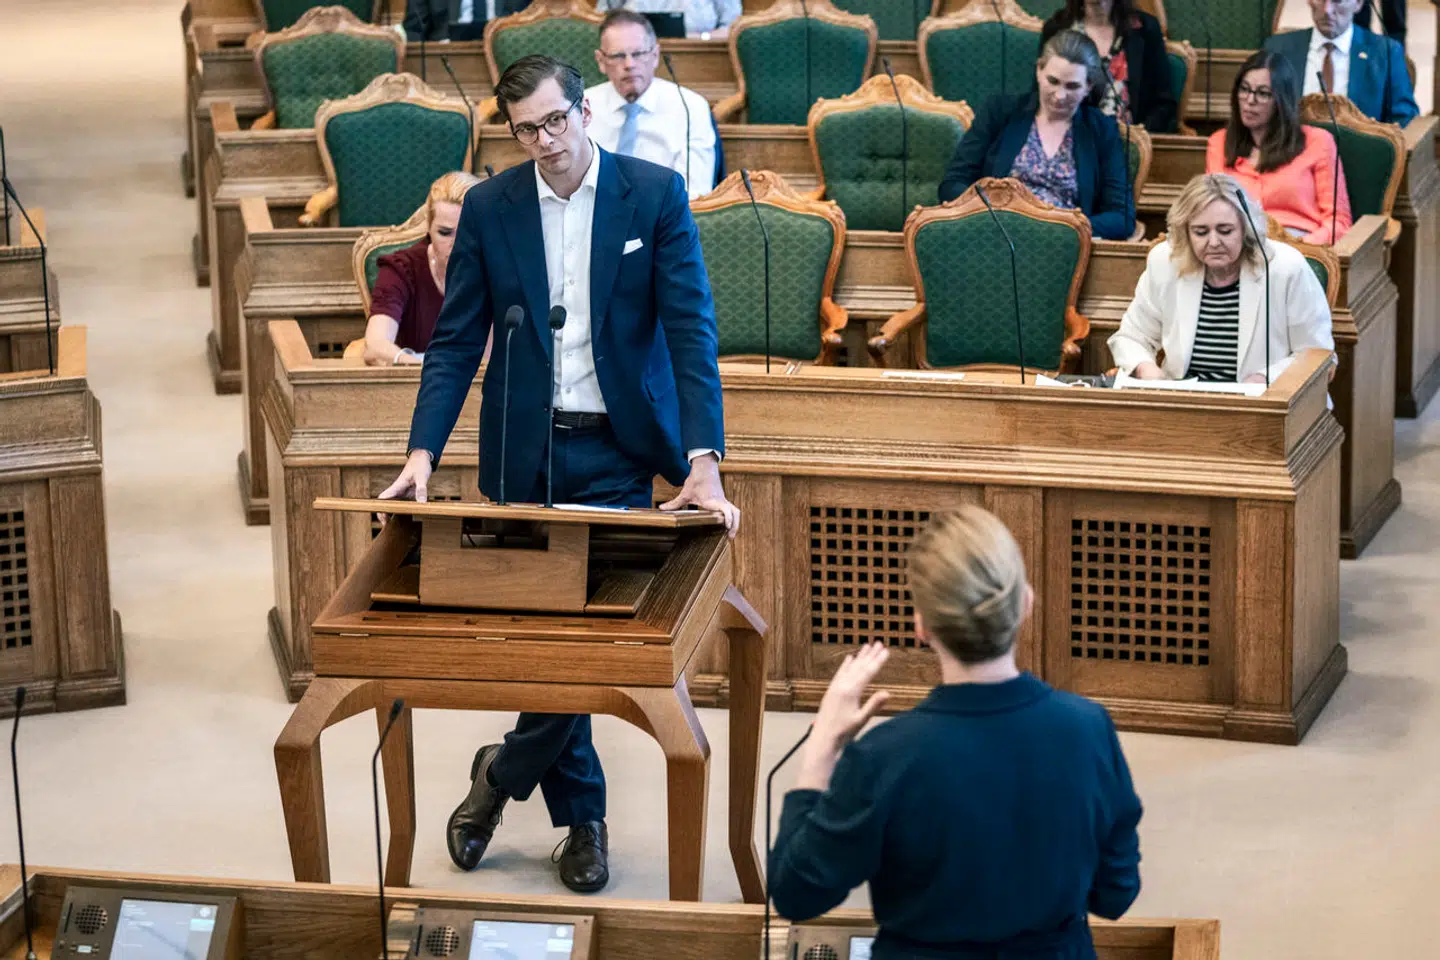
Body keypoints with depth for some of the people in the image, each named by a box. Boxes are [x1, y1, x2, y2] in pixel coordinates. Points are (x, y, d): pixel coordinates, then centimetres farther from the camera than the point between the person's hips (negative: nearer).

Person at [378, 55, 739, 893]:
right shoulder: (489, 208, 0)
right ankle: (582, 816, 19)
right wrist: (424, 451, -11)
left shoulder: (656, 194, -6)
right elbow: (457, 340, 2)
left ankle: (505, 772, 16)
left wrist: (704, 460, -20)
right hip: (526, 451, 2)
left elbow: (691, 328, -10)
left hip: (618, 452, -2)